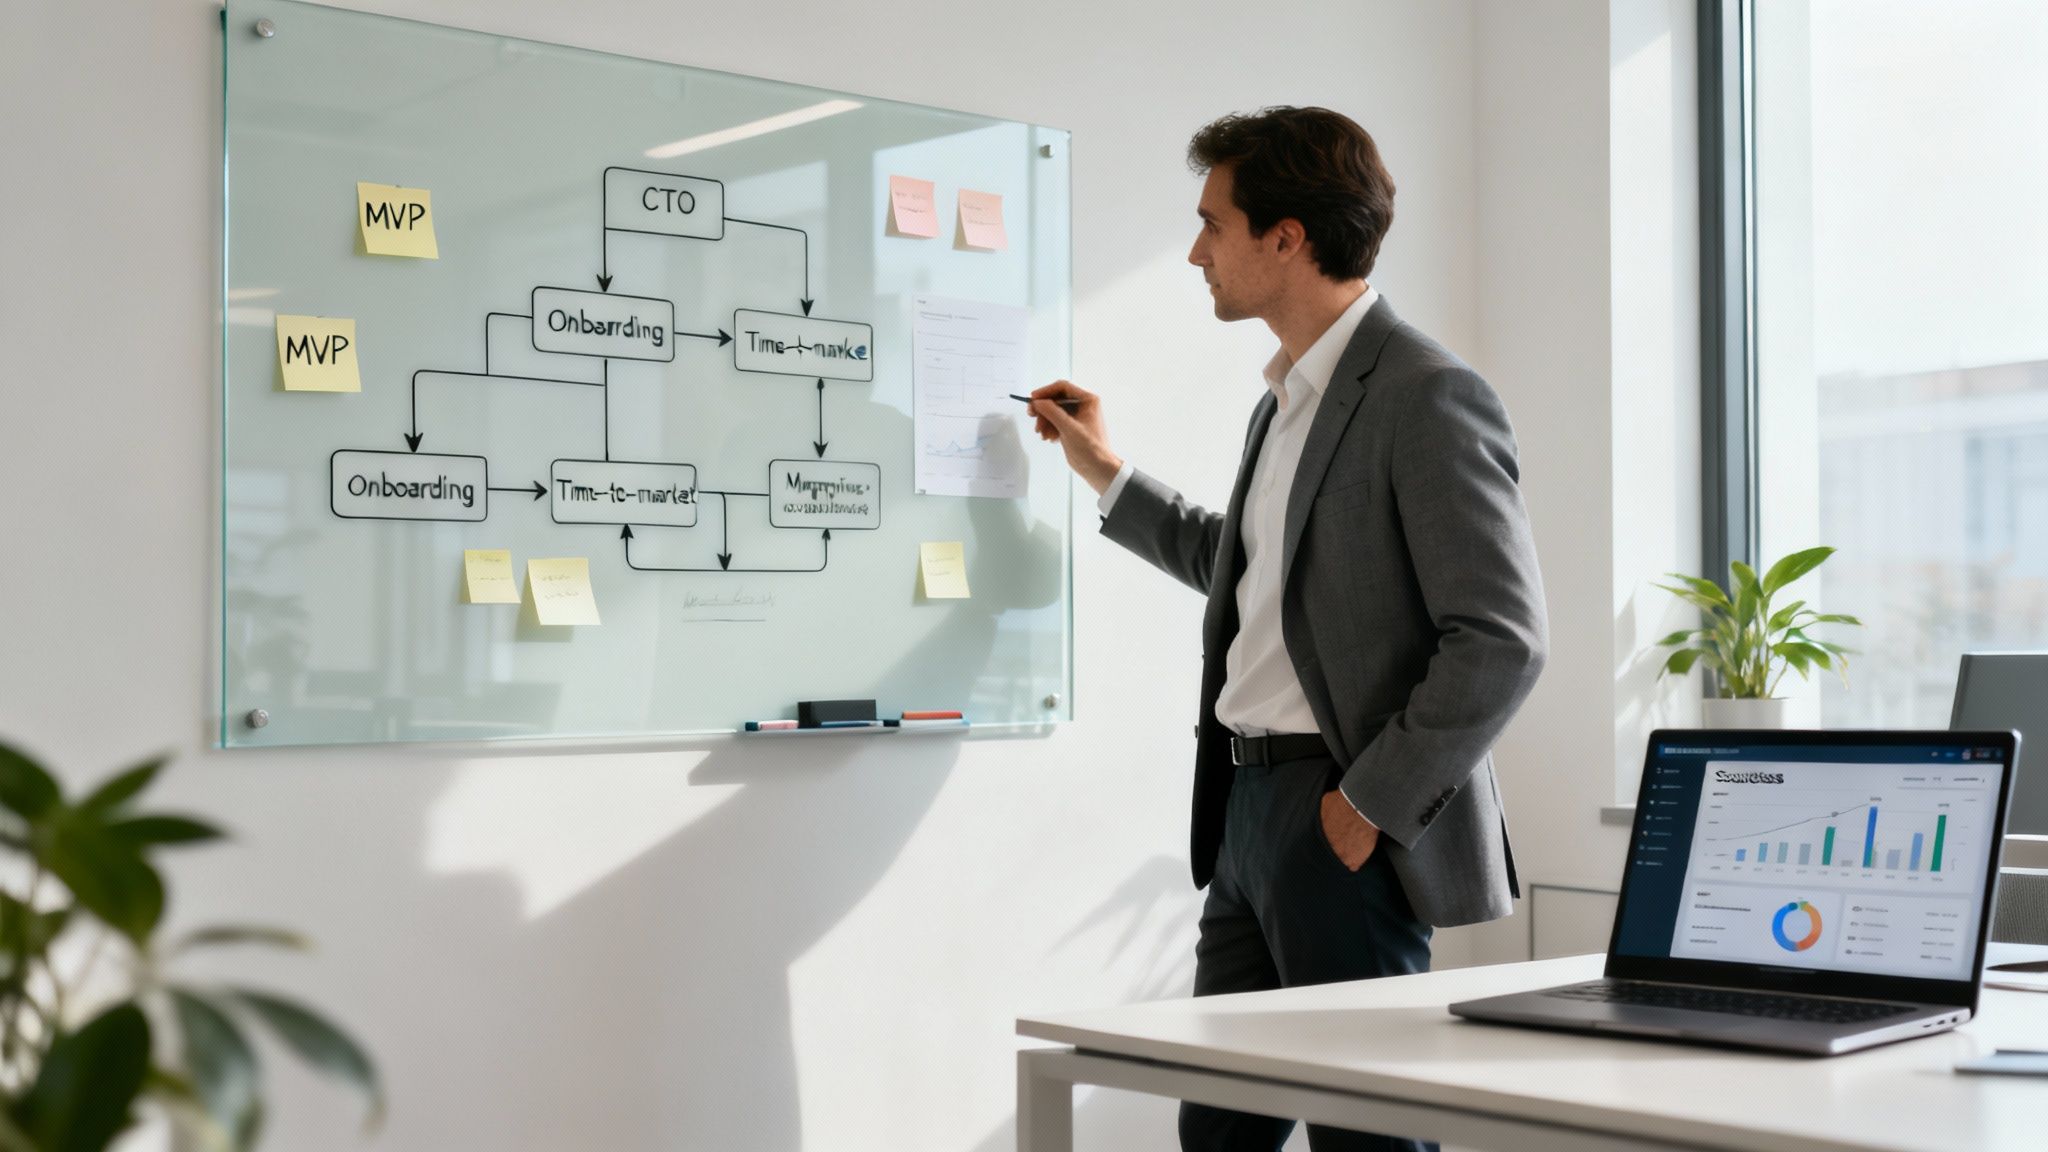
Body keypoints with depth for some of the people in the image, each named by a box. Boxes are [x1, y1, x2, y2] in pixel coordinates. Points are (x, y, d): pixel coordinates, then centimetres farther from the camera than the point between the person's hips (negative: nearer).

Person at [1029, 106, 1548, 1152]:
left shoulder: (1428, 397, -14)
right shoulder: (1287, 397, 17)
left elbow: (1503, 641, -19)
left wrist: (1371, 805, -17)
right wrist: (1104, 472, 29)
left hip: (1344, 828, -9)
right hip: (1247, 808, 9)